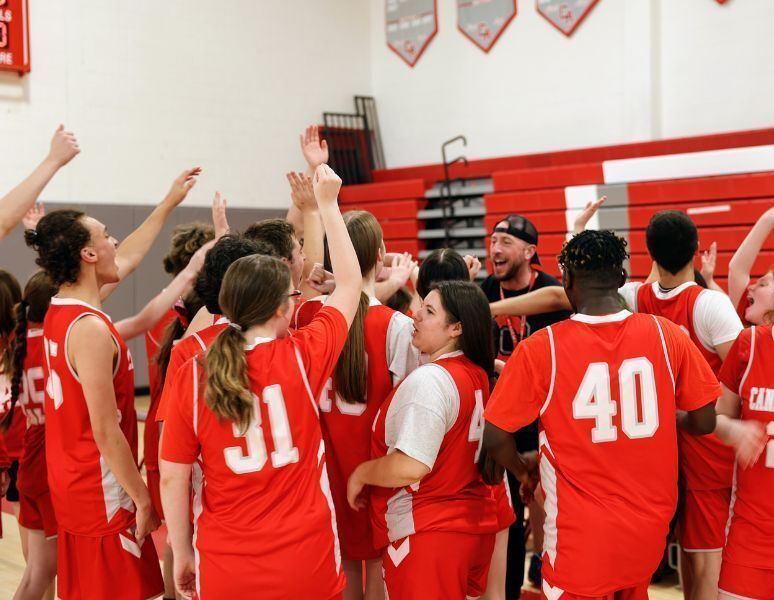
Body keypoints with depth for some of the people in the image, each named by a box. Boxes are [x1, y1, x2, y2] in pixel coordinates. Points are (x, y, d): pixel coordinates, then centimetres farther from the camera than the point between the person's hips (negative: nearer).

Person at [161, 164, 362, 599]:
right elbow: (350, 284, 5)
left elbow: (173, 477, -4)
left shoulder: (193, 376, -9)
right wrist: (328, 203, 12)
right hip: (306, 563, 0)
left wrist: (182, 553, 9)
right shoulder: (303, 358, -10)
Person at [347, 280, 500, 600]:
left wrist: (360, 473, -11)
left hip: (429, 534, -8)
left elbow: (412, 467, -27)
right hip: (476, 523, 8)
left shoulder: (428, 380, -22)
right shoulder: (477, 374, 4)